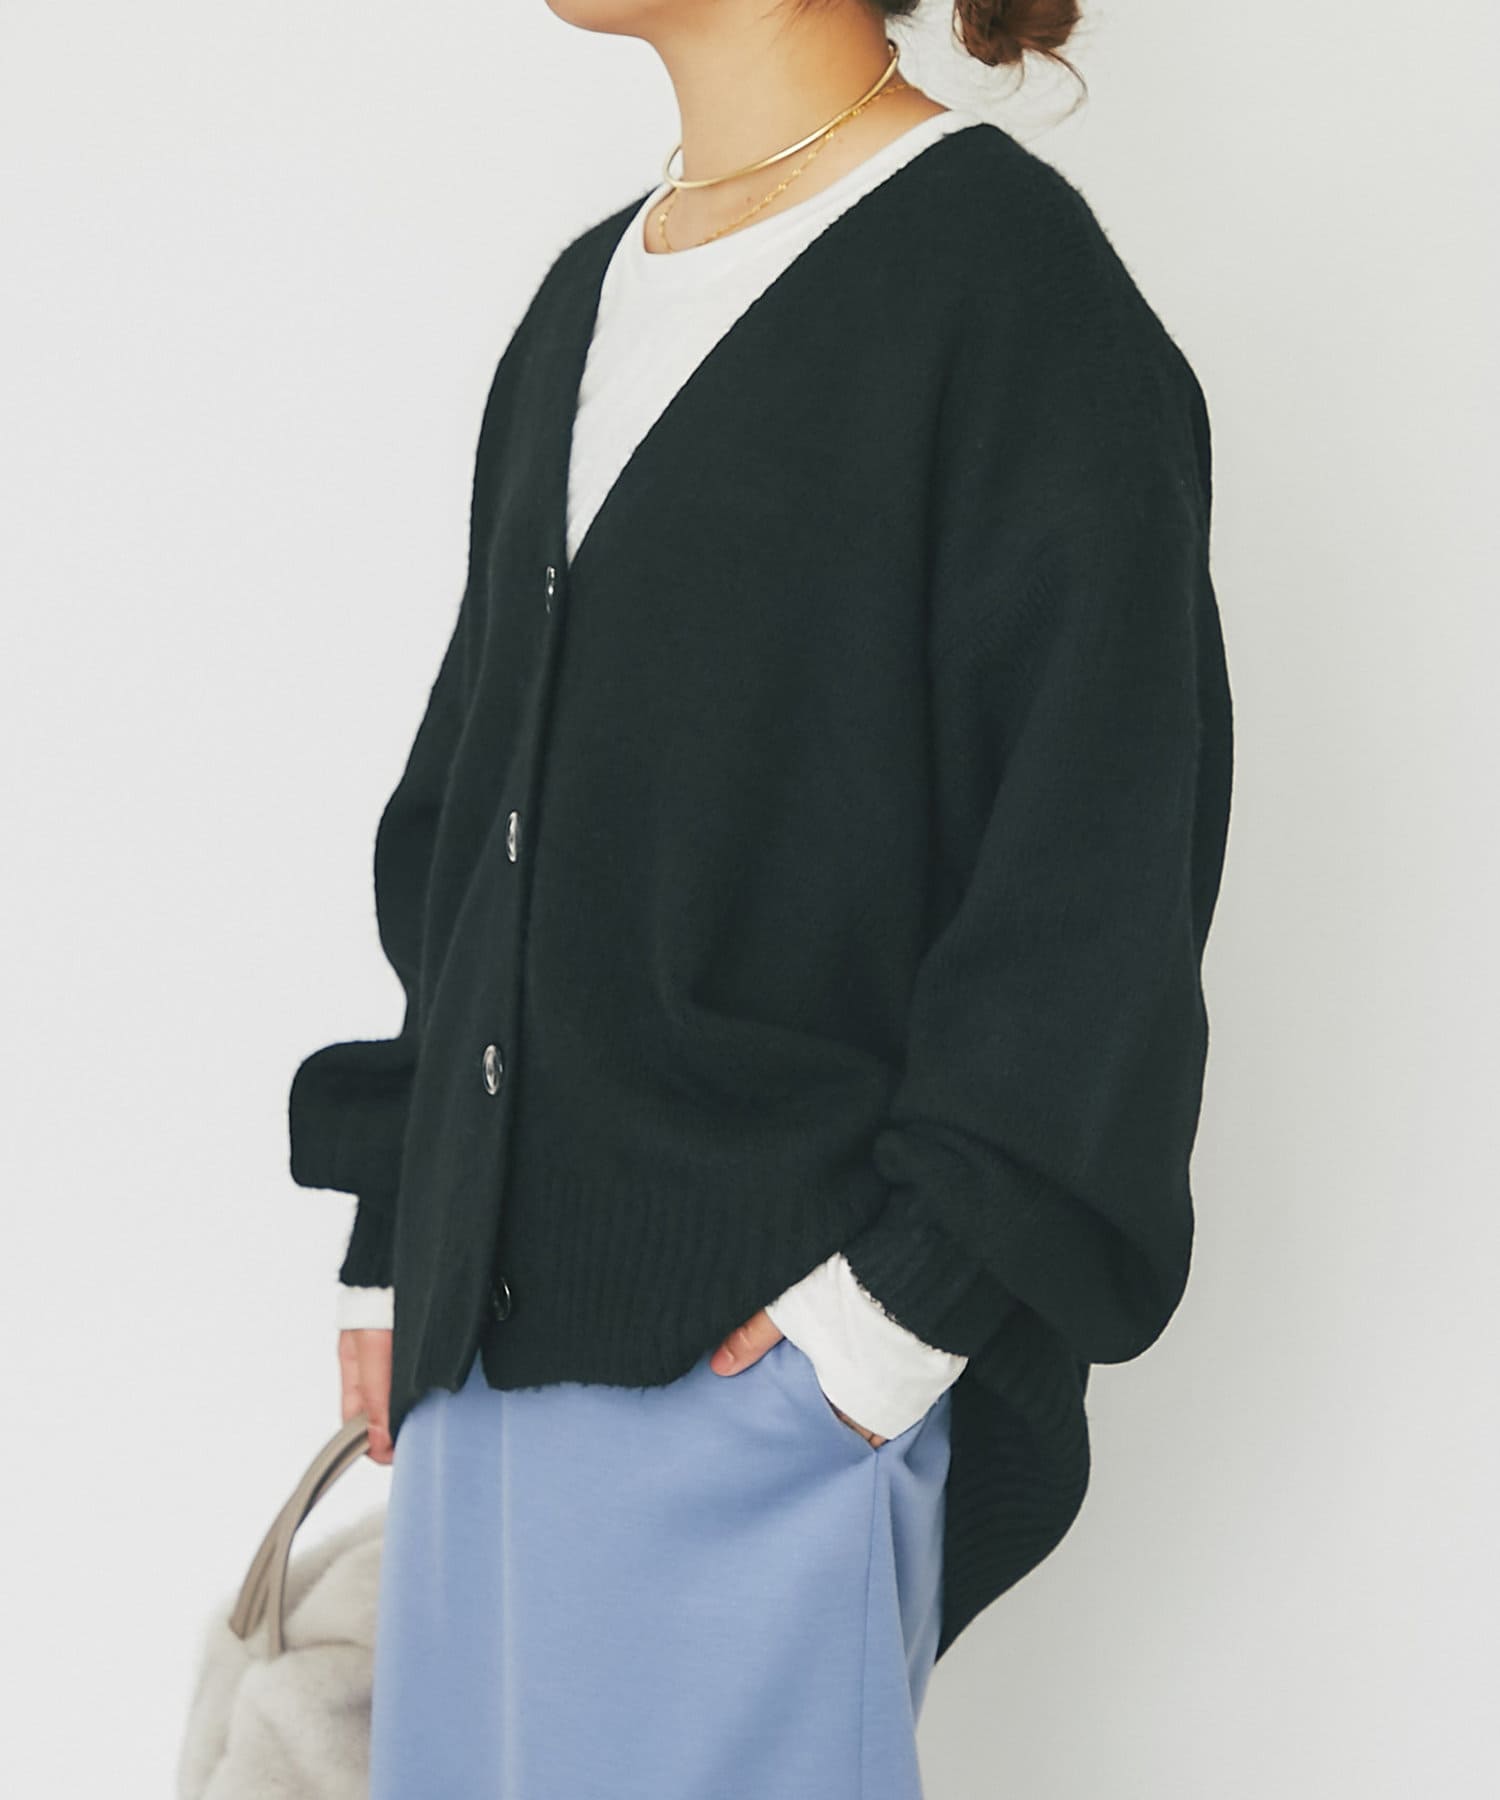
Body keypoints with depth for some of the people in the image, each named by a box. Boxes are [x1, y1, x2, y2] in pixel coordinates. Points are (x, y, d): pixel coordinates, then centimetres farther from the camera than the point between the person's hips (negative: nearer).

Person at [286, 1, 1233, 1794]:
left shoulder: (1003, 269, -9)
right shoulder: (586, 300, 14)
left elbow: (1105, 855, -13)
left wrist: (906, 1301, -16)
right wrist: (392, 1239, 15)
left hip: (765, 1331, -7)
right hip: (501, 1304, 8)